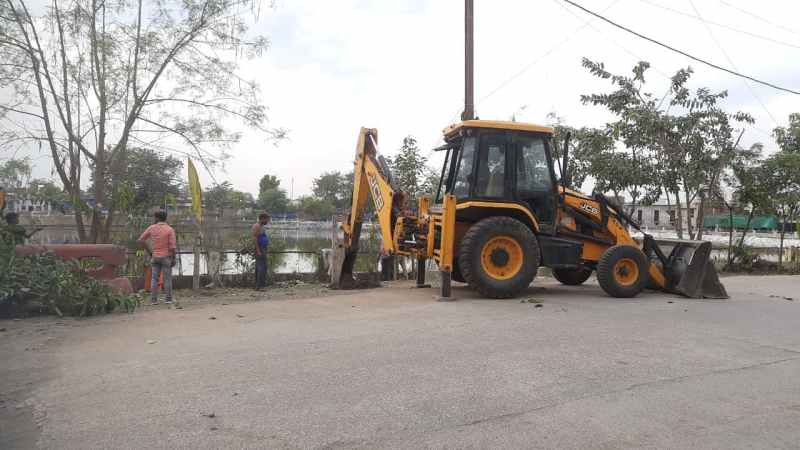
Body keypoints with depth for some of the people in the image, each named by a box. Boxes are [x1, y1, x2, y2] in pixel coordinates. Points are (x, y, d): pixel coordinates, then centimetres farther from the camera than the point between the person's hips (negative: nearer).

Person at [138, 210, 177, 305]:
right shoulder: (170, 229, -9)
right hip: (166, 257, -2)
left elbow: (140, 240, 3)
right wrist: (174, 258, -7)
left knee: (154, 279, 7)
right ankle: (168, 299, 5)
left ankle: (153, 300, 3)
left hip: (155, 257, 2)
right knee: (167, 278, 4)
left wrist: (149, 251, 12)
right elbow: (173, 246, -16)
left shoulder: (152, 228, 0)